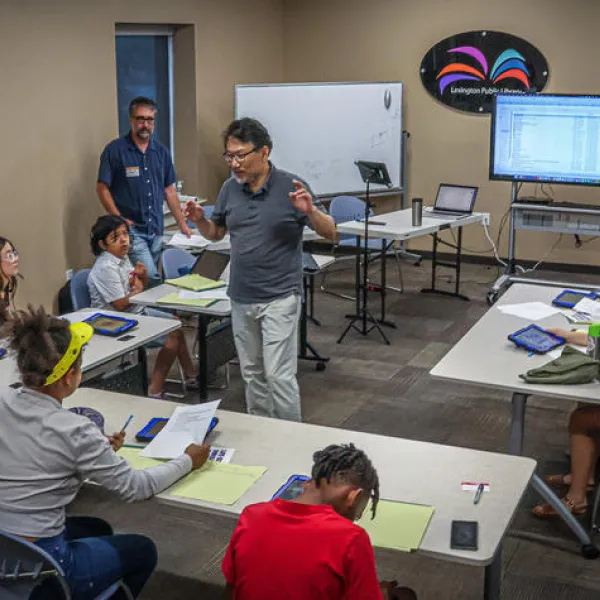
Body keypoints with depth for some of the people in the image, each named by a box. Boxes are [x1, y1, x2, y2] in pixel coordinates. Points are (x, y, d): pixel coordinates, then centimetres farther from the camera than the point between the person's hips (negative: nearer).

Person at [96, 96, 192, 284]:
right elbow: (102, 188, -6)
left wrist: (182, 224, 13)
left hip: (156, 230, 5)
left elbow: (169, 190, 16)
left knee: (148, 279, 9)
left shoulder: (161, 151, 11)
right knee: (152, 280, -15)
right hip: (131, 230, -5)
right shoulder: (115, 150, -5)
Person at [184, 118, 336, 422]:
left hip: (279, 298, -5)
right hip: (241, 299, 5)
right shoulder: (230, 188, 3)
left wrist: (310, 210, -28)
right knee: (252, 374, 15)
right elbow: (216, 233, 16)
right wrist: (199, 220, -6)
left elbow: (329, 232, -8)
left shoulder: (290, 186, -10)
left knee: (279, 375, -5)